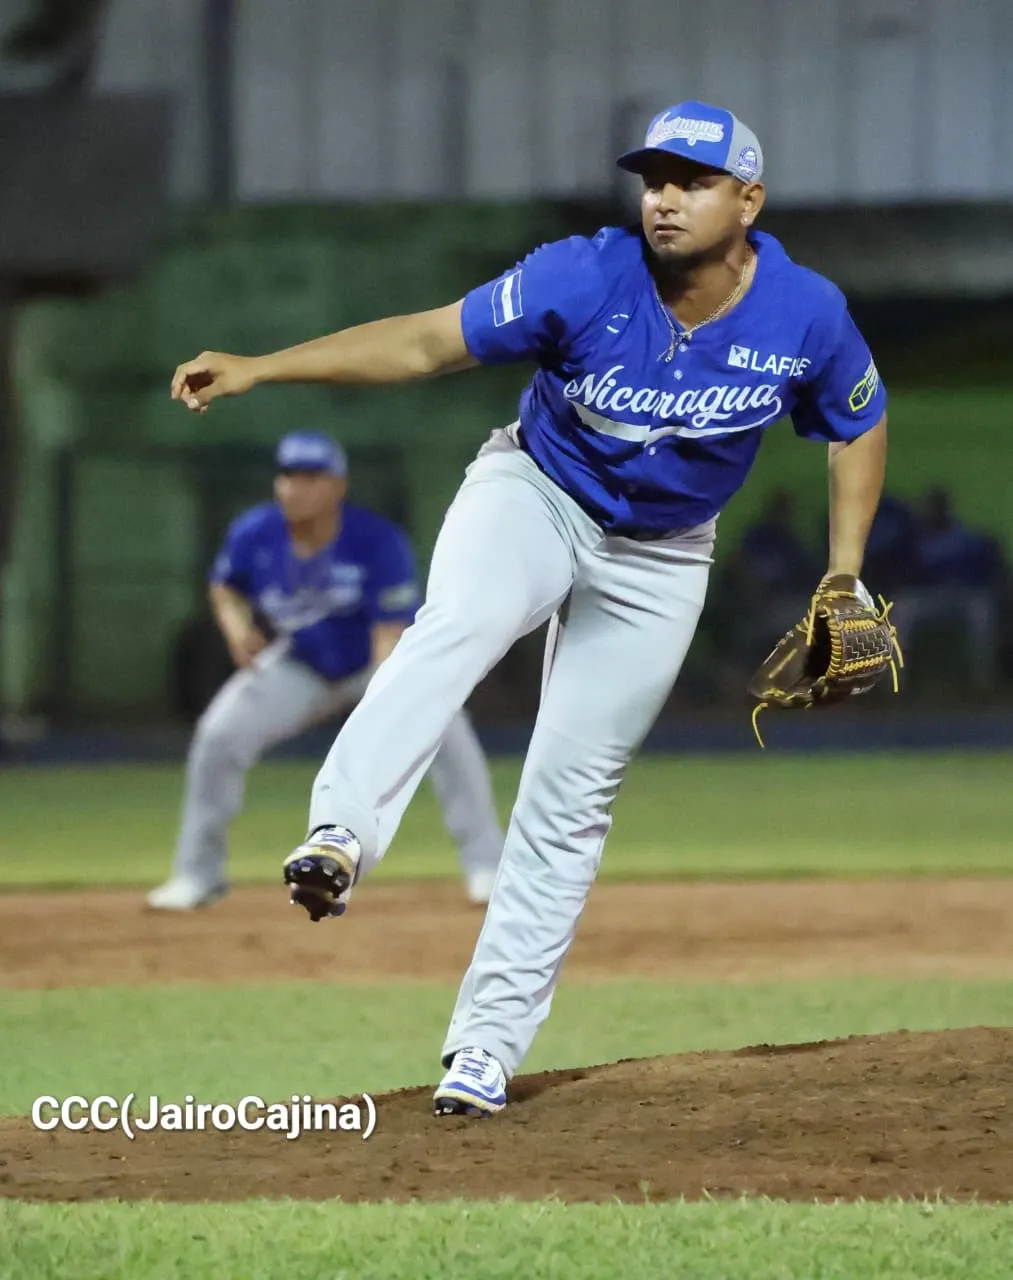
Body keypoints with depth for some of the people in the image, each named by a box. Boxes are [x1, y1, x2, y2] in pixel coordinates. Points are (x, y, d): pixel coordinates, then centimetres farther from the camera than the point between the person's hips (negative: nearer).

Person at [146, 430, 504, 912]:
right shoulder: (253, 534, -18)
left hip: (375, 663, -3)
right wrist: (236, 625, -20)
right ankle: (197, 874, 4)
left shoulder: (378, 542, -29)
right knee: (219, 734, -14)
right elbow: (224, 587, 4)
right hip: (300, 667, 3)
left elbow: (391, 635, -35)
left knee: (442, 726, -28)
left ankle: (486, 867, -17)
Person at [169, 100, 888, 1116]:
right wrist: (259, 369, -32)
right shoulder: (588, 279, -23)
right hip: (533, 494, -2)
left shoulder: (807, 317, -17)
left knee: (571, 800, 0)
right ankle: (340, 836, -53)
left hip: (658, 558, 2)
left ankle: (486, 1044, 7)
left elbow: (860, 425, 2)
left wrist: (845, 581, -5)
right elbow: (430, 340, -23)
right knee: (458, 625, -37)